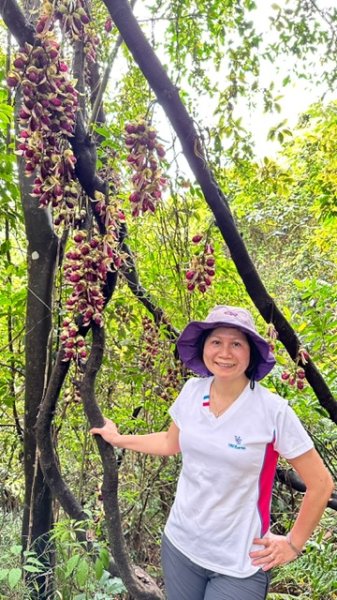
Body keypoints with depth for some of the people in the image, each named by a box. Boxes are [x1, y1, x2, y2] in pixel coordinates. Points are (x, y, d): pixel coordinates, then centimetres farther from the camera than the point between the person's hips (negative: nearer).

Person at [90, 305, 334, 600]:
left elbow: (321, 482, -10)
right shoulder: (192, 391, -8)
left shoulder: (273, 411, -21)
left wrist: (294, 543, -4)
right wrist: (118, 439, 17)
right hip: (179, 545, 4)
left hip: (239, 565, -4)